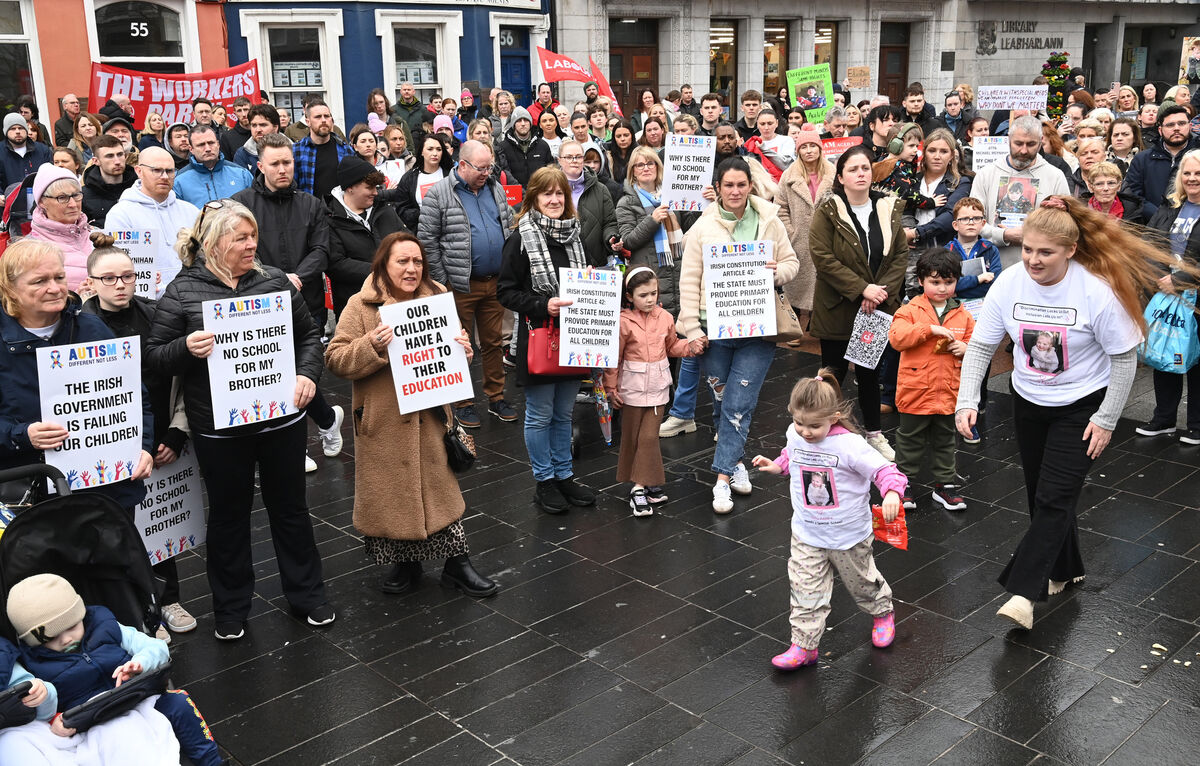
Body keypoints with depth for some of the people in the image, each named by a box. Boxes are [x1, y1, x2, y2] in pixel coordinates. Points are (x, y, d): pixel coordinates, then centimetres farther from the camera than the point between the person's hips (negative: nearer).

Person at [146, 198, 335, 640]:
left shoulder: (275, 281, 3)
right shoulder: (182, 292, -4)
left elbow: (309, 334, 10)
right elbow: (155, 357, -3)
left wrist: (308, 374, -7)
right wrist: (187, 348, -23)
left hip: (282, 418, 2)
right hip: (219, 428, -2)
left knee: (290, 507, 15)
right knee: (228, 515, 13)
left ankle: (306, 595, 31)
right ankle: (230, 608, 29)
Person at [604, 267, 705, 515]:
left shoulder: (665, 318, 0)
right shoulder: (624, 322, -13)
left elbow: (672, 346, 16)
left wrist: (691, 346, -1)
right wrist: (611, 388, -6)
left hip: (657, 385, 2)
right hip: (632, 386, -2)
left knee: (649, 436, -1)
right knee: (632, 437, 7)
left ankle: (640, 487, 6)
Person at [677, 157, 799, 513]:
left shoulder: (769, 221, 4)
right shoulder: (703, 226, 1)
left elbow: (792, 261, 13)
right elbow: (689, 280, 0)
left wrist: (777, 271, -11)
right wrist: (692, 329, -6)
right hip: (715, 325, 1)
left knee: (739, 404, -5)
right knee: (722, 401, 11)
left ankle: (723, 477, 1)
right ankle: (734, 460, 31)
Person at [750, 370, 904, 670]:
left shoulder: (849, 444, -27)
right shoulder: (795, 435, -8)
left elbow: (882, 468, -26)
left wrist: (891, 492, -42)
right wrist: (777, 465, 4)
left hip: (849, 535, -3)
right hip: (807, 535, 3)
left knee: (862, 581, 21)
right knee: (806, 591, 1)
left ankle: (882, 613, 50)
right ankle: (804, 646, 11)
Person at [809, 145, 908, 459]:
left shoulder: (889, 208, 4)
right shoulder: (827, 212, -10)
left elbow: (901, 254, 2)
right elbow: (823, 258, -17)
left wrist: (882, 291, -13)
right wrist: (863, 288, -21)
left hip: (877, 309, 4)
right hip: (837, 311, -4)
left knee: (870, 372, 16)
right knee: (833, 374, 4)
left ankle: (874, 433, 29)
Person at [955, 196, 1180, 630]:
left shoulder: (1098, 291, -23)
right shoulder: (1009, 283, -13)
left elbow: (1125, 358, -13)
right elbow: (981, 346, -7)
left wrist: (1106, 419, -12)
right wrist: (967, 401, -18)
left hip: (1081, 407, -4)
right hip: (1029, 402, 5)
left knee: (1054, 498, -10)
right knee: (1040, 494, 15)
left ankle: (1023, 593, -10)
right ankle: (1063, 570, 36)